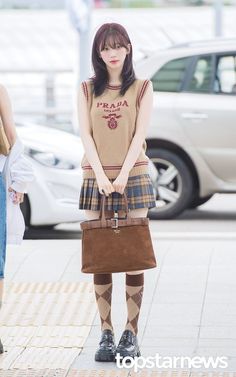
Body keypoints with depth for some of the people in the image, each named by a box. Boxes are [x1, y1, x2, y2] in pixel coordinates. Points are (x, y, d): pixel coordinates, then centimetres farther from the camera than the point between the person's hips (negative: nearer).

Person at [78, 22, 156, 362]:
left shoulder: (142, 88, 6)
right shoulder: (87, 90, 10)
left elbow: (140, 134, -2)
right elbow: (86, 135, 2)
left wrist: (124, 174, -14)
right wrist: (101, 175, -12)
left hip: (133, 177, -1)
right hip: (96, 178, 1)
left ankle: (131, 334, 0)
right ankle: (106, 333, 3)